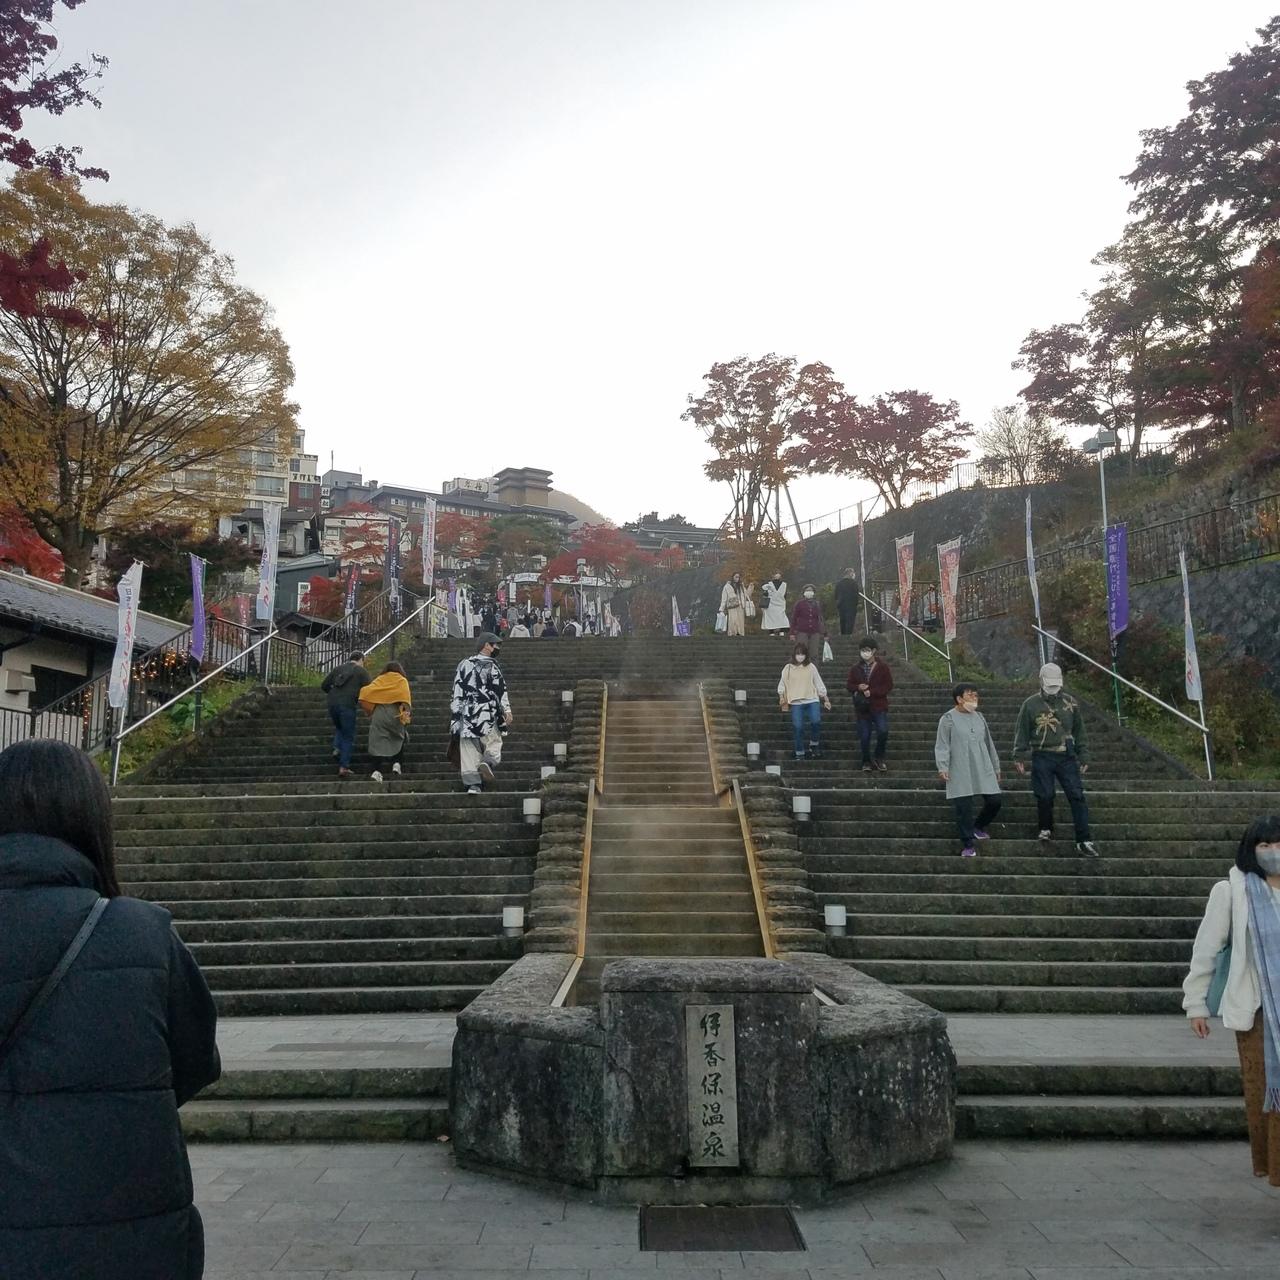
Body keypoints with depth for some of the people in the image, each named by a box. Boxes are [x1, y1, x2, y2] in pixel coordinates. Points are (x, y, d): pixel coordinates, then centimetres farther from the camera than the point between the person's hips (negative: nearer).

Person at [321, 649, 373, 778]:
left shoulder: (338, 669, 15)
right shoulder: (361, 671, 3)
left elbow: (324, 685, 15)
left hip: (332, 704, 4)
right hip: (347, 705, -4)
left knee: (339, 728, 31)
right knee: (348, 737, 5)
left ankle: (337, 749, 8)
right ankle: (344, 767, 1)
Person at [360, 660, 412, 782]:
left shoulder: (379, 680, 15)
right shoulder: (402, 681, 10)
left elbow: (365, 692, 1)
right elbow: (405, 696, -10)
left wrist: (369, 711, 8)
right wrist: (406, 710, -15)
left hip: (378, 714, 1)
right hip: (394, 714, -1)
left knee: (378, 742, 0)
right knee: (399, 739, 20)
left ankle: (377, 771, -12)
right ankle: (396, 763, 6)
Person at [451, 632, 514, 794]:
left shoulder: (464, 664, 12)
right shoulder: (491, 665, -3)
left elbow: (457, 691, 11)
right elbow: (500, 690, -8)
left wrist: (455, 712, 15)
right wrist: (507, 711, -7)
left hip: (466, 714, 4)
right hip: (487, 714, -4)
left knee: (468, 749, 5)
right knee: (493, 742, 4)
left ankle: (472, 783, 0)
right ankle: (487, 762, -25)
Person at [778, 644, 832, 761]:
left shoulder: (811, 667, 9)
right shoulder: (788, 668, 8)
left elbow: (819, 683, 13)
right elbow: (782, 684, 12)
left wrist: (825, 699, 11)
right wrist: (781, 696, -3)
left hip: (812, 700, 0)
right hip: (796, 703, 0)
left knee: (816, 722, -18)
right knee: (798, 727, -5)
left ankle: (814, 745, 6)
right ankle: (799, 753, 8)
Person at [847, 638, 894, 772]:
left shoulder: (883, 667, -1)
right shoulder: (855, 668, 7)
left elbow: (889, 686, -4)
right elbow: (848, 685, 11)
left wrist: (872, 692, -16)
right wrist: (858, 687, -12)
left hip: (879, 707, -2)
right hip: (862, 707, 2)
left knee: (883, 731, -18)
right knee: (864, 736, 4)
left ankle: (879, 758, 5)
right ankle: (866, 761, 23)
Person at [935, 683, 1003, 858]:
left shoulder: (979, 717, 15)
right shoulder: (948, 719, -3)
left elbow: (989, 743, 22)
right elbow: (942, 746, -7)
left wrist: (996, 767, 24)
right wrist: (942, 767, -18)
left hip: (983, 771, 6)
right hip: (960, 774, -5)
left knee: (995, 801, 4)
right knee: (963, 809, -5)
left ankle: (978, 827, 31)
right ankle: (968, 845, 6)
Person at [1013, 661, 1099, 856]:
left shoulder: (1071, 703, 10)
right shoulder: (1031, 704, 2)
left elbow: (1079, 732, 15)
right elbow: (1022, 733, 4)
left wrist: (1083, 757, 11)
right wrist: (1019, 756, -1)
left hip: (1067, 757, 2)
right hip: (1042, 758, -2)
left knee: (1077, 796, -5)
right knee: (1044, 796, 0)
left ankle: (1083, 840, -3)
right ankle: (1046, 829, 24)